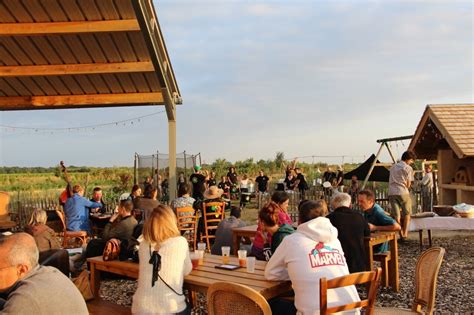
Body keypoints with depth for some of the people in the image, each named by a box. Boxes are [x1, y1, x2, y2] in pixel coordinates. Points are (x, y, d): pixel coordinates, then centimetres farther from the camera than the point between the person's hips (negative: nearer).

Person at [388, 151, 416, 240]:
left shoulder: (393, 167, 18)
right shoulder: (408, 168, 1)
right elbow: (408, 184, -1)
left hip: (391, 193, 4)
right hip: (402, 192, -4)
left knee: (396, 215, 4)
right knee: (406, 213, 9)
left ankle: (401, 233, 5)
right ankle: (405, 233, 5)